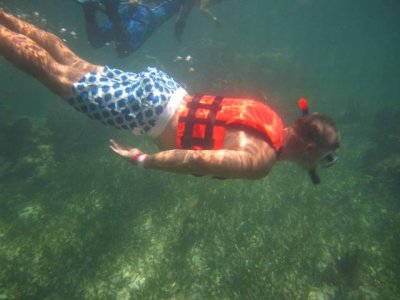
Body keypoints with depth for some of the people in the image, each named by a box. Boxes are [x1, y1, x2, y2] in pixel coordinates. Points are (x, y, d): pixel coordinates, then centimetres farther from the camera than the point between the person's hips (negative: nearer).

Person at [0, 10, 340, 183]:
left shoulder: (274, 120, 7)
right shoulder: (260, 161, -19)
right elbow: (197, 160, -27)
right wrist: (143, 160, -16)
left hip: (159, 86, 7)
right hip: (152, 109, -7)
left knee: (73, 63, 17)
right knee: (59, 76, 6)